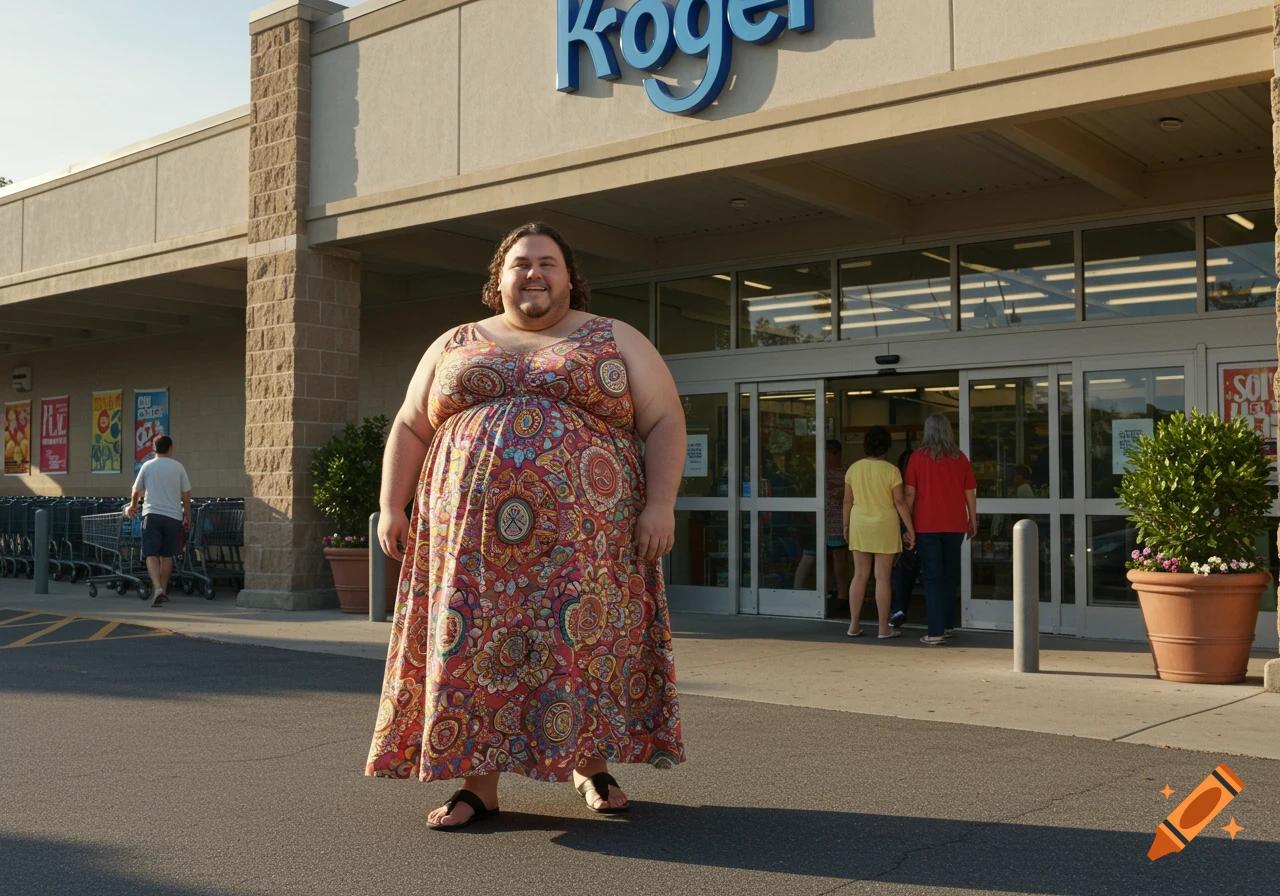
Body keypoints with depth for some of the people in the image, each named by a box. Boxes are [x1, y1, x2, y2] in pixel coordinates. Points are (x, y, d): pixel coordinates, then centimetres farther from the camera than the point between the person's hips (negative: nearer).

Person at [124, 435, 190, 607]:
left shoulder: (147, 466, 4)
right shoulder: (178, 467, 3)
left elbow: (136, 491, 16)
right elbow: (186, 496, 4)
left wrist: (133, 506, 36)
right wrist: (188, 518, 14)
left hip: (152, 514, -1)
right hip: (173, 516, 1)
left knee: (152, 555, -3)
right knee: (167, 555, 13)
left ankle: (158, 588, -22)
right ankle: (163, 590, 20)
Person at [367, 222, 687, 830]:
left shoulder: (616, 341, 8)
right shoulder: (455, 346, 15)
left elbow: (665, 422, 2)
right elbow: (409, 430, 16)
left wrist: (660, 504, -10)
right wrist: (392, 506, 4)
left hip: (585, 534, -1)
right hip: (473, 533, 2)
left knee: (586, 642, 1)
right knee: (476, 646, -1)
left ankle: (591, 766, 19)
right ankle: (478, 784, 8)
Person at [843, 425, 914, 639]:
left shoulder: (854, 468, 1)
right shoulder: (891, 470, -10)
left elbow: (848, 501, 5)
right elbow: (900, 502, -11)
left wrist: (846, 525, 16)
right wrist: (910, 529, -5)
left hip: (860, 525, 4)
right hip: (884, 526, -4)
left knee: (860, 575, 10)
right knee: (882, 577, 1)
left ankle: (854, 625, 12)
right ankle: (884, 628, 6)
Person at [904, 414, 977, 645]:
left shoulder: (918, 457, -3)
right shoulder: (959, 457, 4)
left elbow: (910, 493, -4)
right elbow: (970, 493, 6)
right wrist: (973, 521, 15)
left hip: (926, 525, -3)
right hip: (955, 524, 3)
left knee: (932, 577, -3)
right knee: (950, 575, 16)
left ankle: (936, 632, -10)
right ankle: (948, 625, 22)